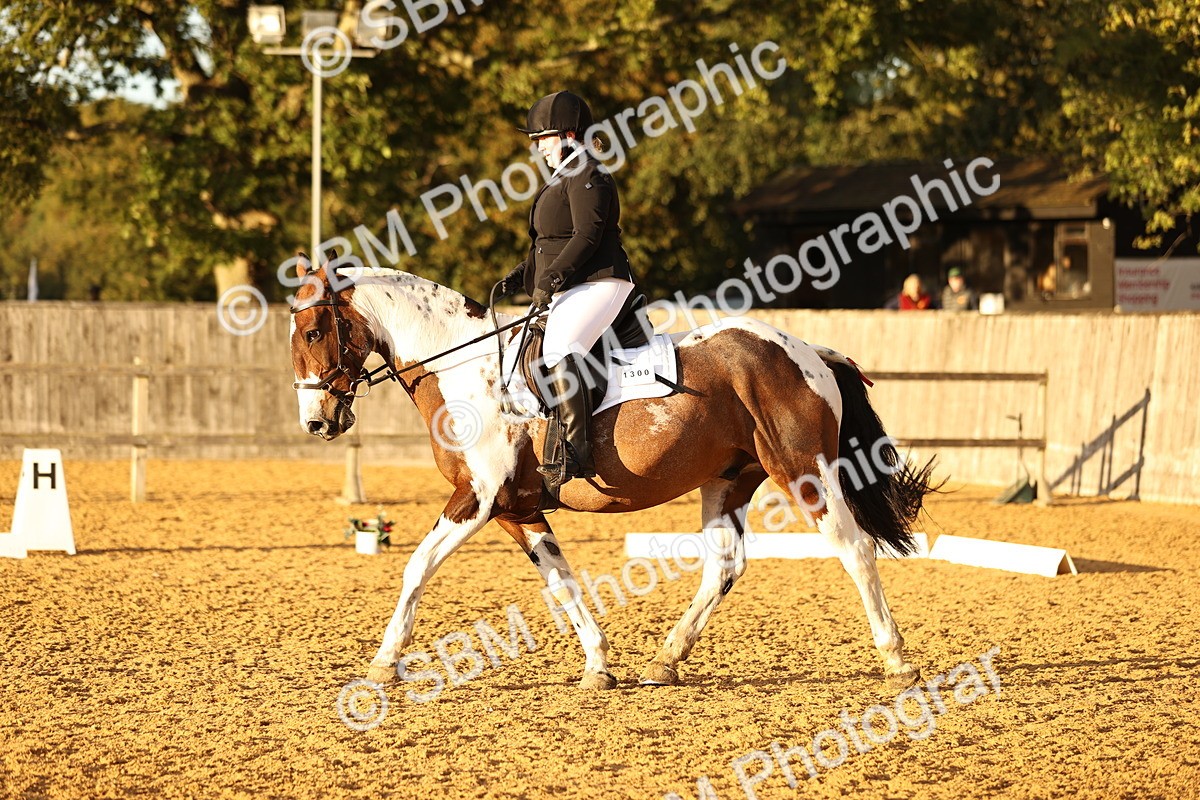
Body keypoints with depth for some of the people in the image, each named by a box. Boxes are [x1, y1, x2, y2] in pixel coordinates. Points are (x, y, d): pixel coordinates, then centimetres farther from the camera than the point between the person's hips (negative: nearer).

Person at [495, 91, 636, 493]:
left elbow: (587, 235, -20)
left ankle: (574, 452, -36)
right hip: (569, 291, 12)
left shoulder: (586, 174, -10)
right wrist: (522, 274, 14)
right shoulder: (564, 177, 23)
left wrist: (551, 278, -24)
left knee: (558, 351, -30)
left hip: (597, 284, -12)